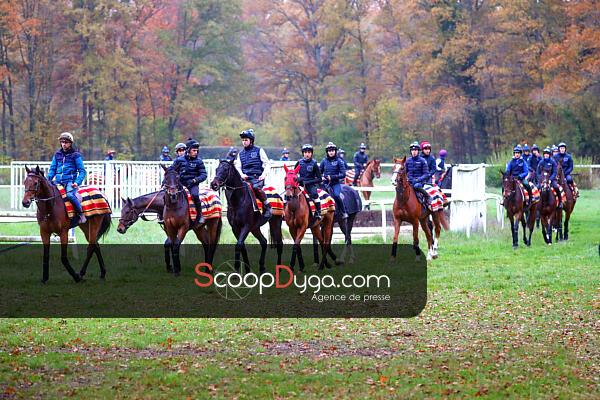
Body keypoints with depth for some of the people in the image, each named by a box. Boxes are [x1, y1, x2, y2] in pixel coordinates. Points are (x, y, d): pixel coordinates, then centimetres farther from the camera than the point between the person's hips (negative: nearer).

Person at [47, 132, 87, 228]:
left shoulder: (75, 155, 2)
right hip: (58, 182, 5)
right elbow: (52, 169, 20)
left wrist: (77, 182, -15)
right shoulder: (57, 154, 15)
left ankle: (80, 213, -19)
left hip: (70, 182, -5)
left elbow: (82, 171, 0)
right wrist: (48, 179, 2)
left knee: (70, 195, -33)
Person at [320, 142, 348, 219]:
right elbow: (319, 172, 18)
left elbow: (343, 174, -7)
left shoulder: (339, 161, -2)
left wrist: (332, 177, -15)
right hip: (326, 183, 4)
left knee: (336, 195, -28)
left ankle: (344, 212, -16)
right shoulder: (324, 161, 7)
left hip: (336, 183, -4)